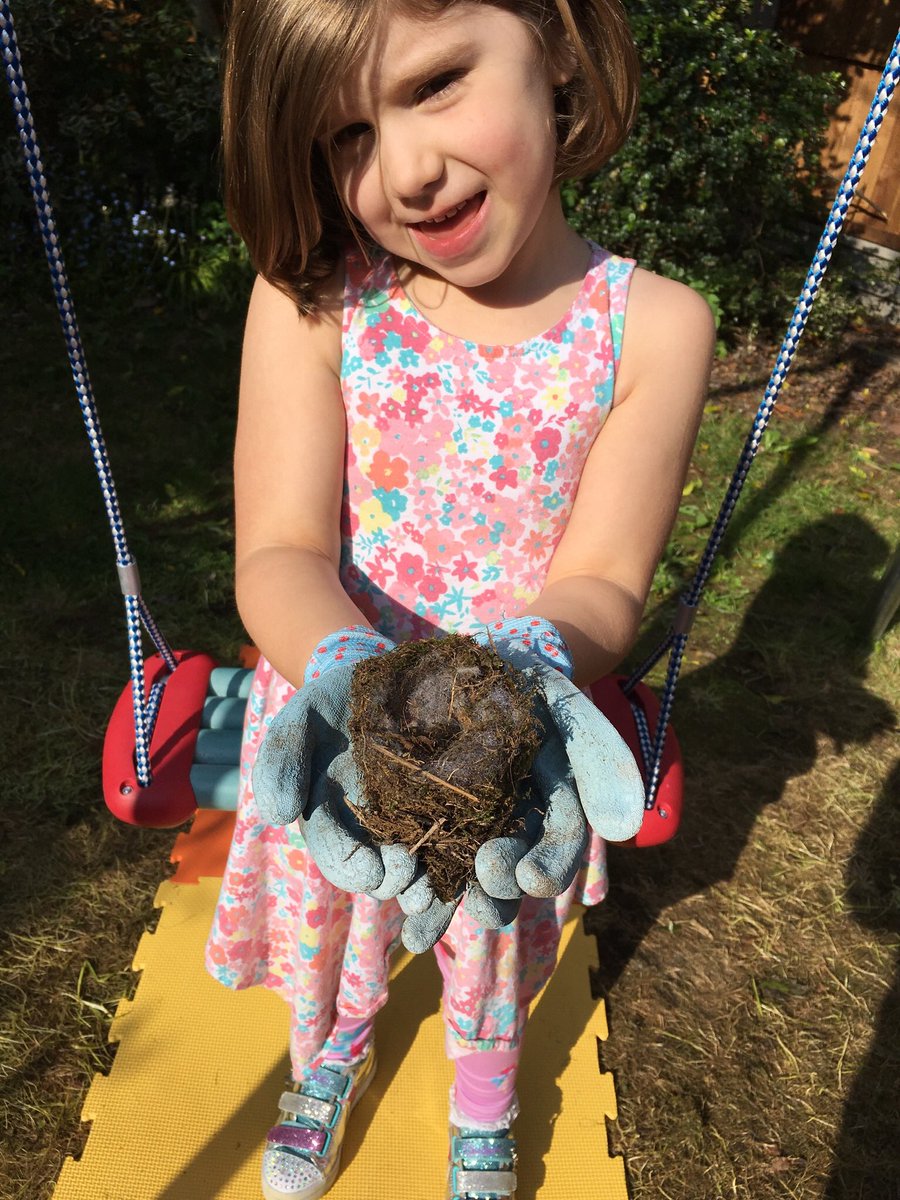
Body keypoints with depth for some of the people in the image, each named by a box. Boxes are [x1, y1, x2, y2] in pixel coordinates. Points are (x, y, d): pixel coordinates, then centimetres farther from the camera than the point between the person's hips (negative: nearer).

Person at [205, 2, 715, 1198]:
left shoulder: (652, 324, -17)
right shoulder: (311, 300, -17)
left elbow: (599, 582, -18)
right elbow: (279, 552, -22)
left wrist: (532, 662, -40)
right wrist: (345, 671, -43)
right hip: (333, 713, 1)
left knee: (497, 952, 28)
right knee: (329, 931, 28)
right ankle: (330, 1063, 69)